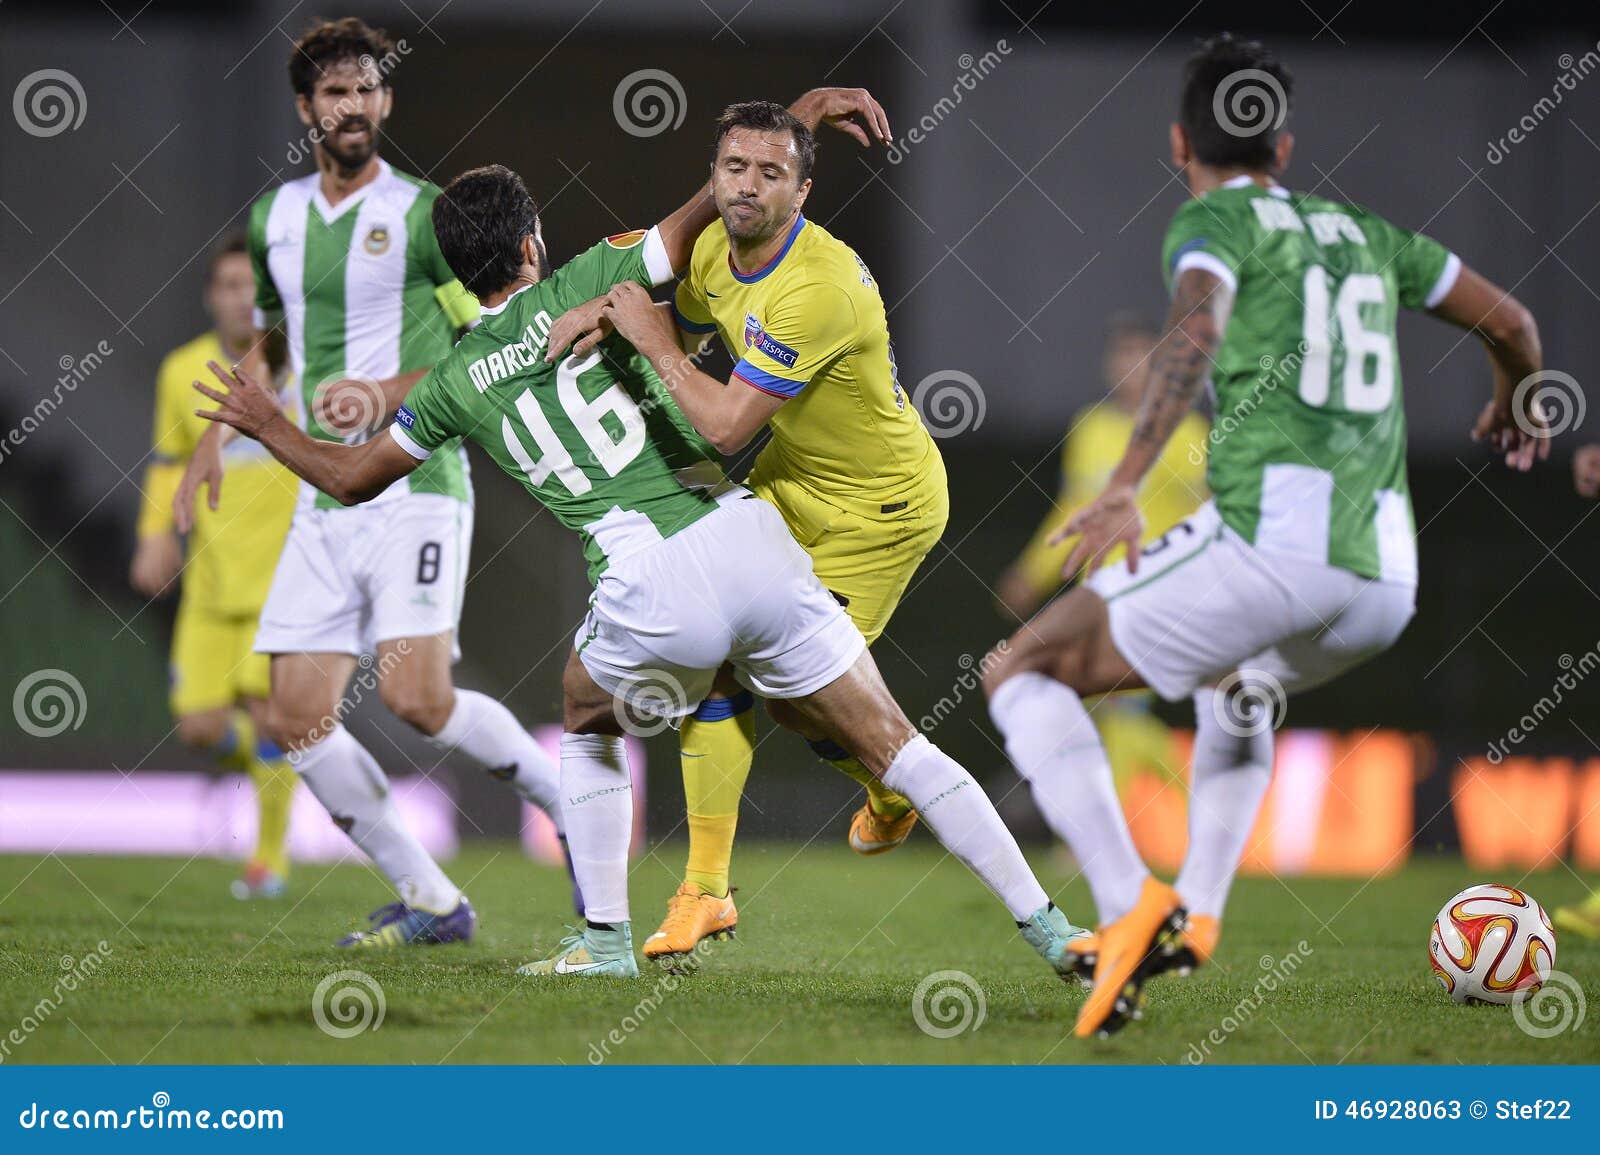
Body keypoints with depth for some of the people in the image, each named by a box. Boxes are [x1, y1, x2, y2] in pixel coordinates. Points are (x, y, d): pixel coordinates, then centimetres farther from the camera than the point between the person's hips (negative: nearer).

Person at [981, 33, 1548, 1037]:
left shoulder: (1217, 221, 5)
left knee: (1024, 673, 4)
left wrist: (1125, 486, -27)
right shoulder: (1361, 234, 24)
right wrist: (1519, 407, 54)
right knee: (1241, 683, 40)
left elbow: (1196, 332, -17)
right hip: (1385, 584, 7)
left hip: (1270, 542, -7)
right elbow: (1512, 322, 32)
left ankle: (1129, 911, -13)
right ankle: (1197, 915, 26)